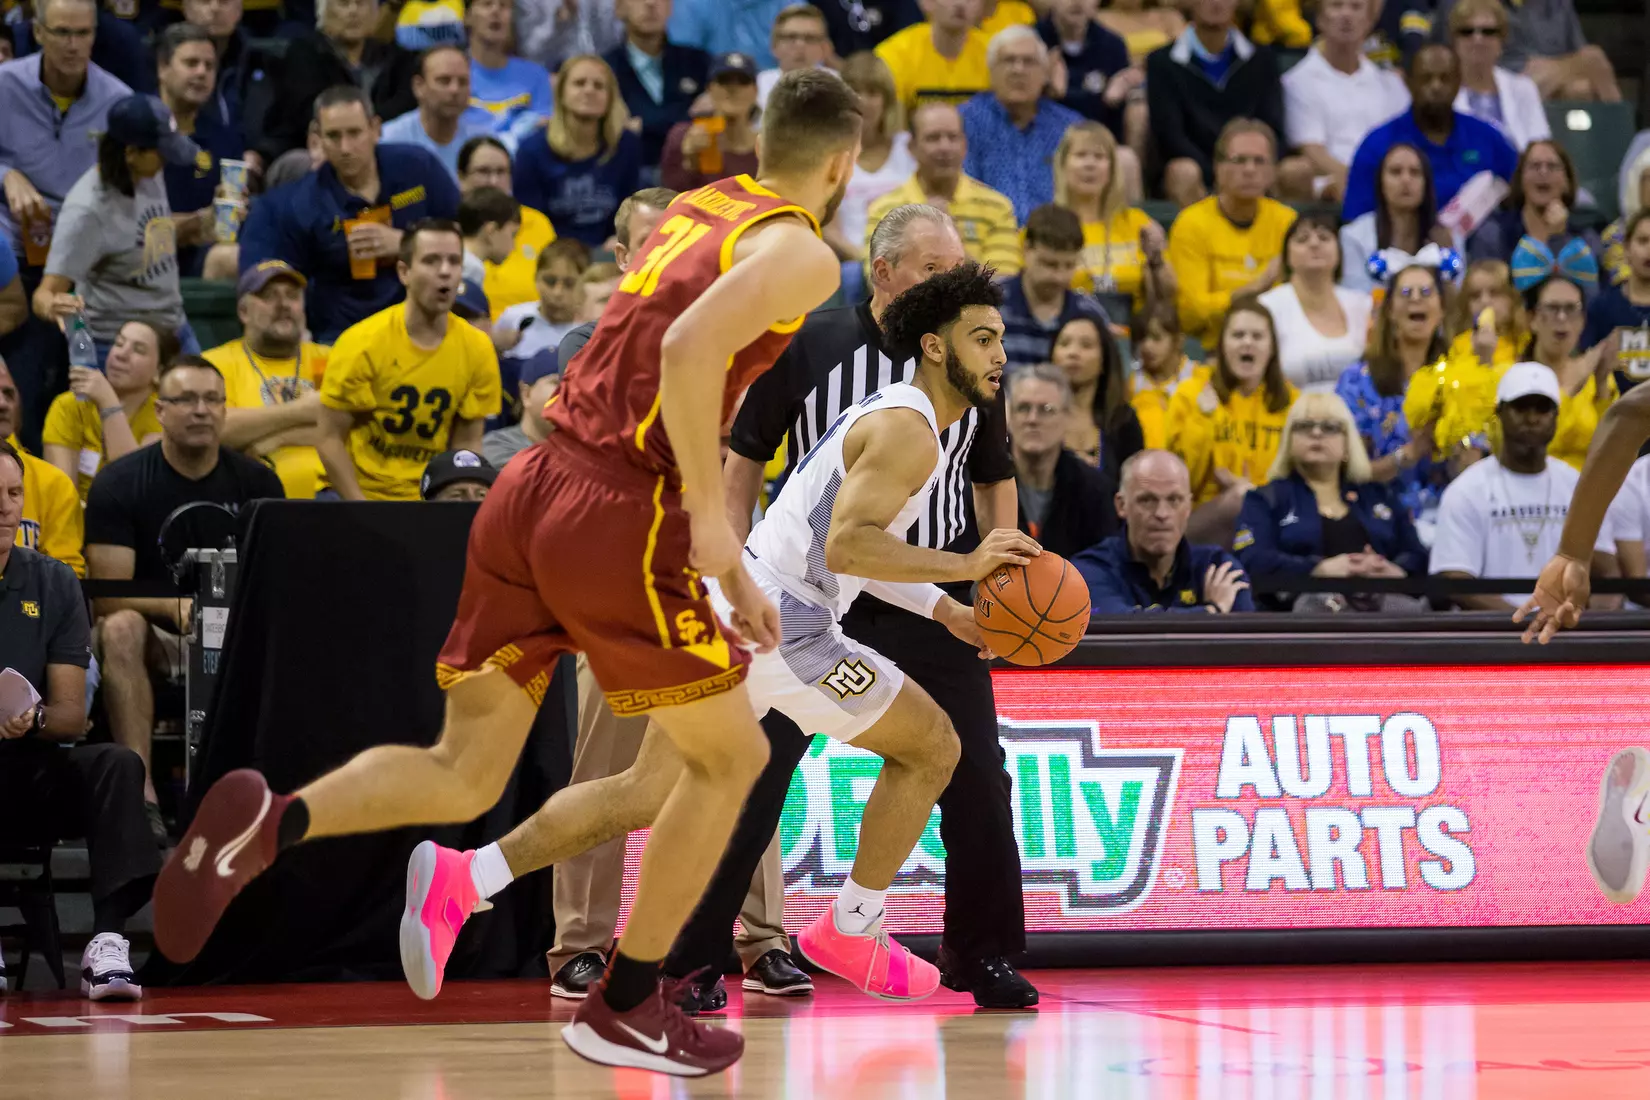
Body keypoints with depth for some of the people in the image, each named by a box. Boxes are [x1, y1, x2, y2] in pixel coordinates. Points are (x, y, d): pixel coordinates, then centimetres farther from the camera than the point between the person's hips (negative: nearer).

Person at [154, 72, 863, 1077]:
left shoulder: (700, 210, 22)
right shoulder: (804, 255, -4)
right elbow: (691, 350, -23)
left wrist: (725, 567, 29)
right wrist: (710, 517, -16)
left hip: (530, 494, 7)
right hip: (618, 517, -7)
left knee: (463, 777, 7)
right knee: (729, 758, 12)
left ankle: (271, 819, -19)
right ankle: (624, 1010, 13)